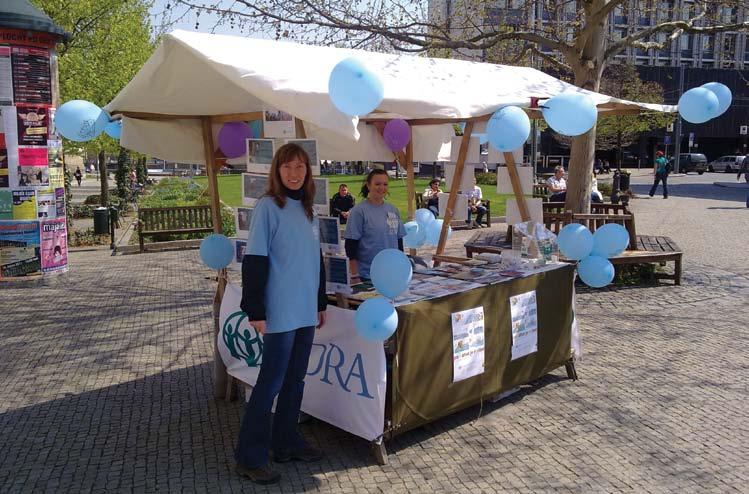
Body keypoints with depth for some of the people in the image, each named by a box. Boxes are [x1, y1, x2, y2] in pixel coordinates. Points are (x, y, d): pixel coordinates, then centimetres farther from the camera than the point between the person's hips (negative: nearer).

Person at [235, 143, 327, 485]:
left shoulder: (307, 209, 12)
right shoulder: (268, 206, -9)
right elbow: (255, 261, -13)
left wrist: (321, 303, 18)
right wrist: (255, 311, -17)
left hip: (305, 310, 7)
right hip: (281, 312, -7)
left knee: (295, 379, 14)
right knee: (271, 382, -2)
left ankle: (287, 443, 28)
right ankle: (250, 457, 10)